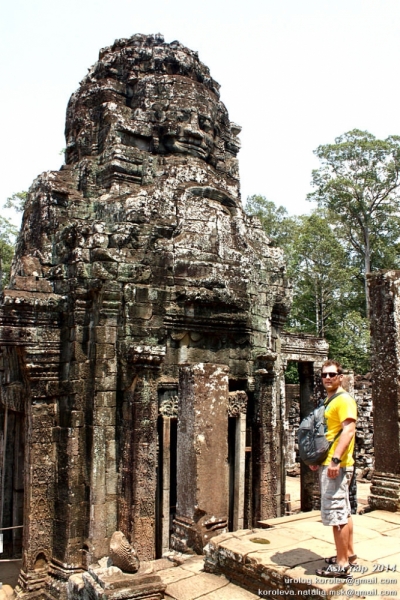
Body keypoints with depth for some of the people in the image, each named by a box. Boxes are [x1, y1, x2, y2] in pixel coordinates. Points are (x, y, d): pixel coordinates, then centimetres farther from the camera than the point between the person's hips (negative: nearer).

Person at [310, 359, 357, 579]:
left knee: (336, 513, -4)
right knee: (343, 512, 18)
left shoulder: (344, 399, -13)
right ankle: (349, 553, 30)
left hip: (336, 465, -10)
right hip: (328, 464, 10)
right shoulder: (329, 401, 16)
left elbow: (349, 430, -23)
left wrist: (335, 459, -29)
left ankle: (342, 564, 4)